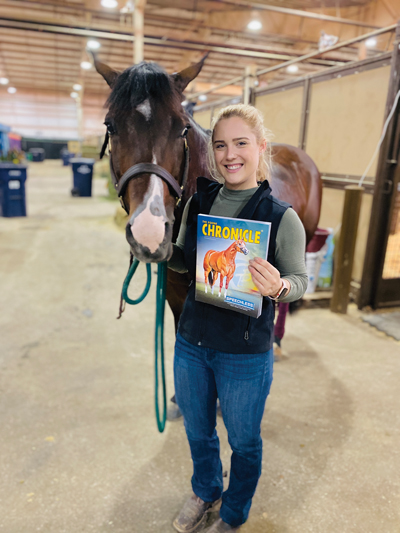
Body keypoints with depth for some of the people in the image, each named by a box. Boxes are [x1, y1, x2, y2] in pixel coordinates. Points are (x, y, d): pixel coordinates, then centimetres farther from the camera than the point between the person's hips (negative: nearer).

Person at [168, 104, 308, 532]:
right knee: (197, 432, 26)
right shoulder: (199, 202, -4)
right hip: (191, 342, 4)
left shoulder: (282, 217, -16)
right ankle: (205, 492, 59)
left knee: (243, 442, 21)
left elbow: (300, 280, -9)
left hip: (245, 355, -4)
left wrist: (278, 287, -31)